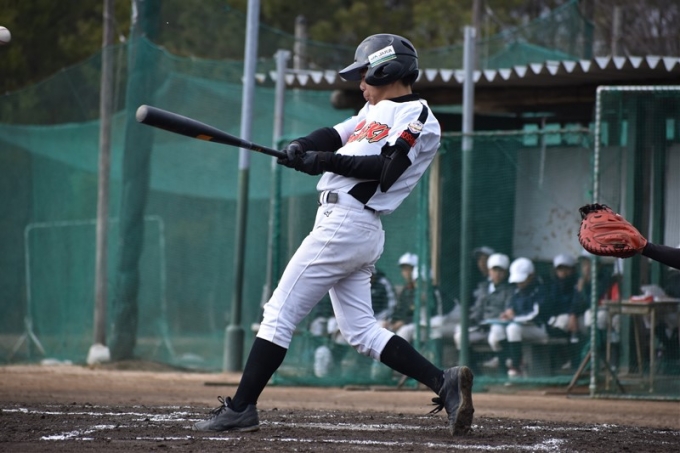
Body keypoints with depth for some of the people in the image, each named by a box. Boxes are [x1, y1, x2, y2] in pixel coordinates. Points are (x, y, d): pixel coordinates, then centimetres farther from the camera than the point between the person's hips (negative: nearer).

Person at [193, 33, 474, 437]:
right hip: (358, 233, 10)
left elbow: (384, 170, -17)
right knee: (361, 331, 6)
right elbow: (334, 136, 14)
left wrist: (326, 161, -22)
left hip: (344, 224, -10)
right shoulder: (375, 110, 24)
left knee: (280, 314, -7)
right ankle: (444, 382, -2)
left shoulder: (418, 118, -6)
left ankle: (241, 409, -4)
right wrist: (302, 147, -7)